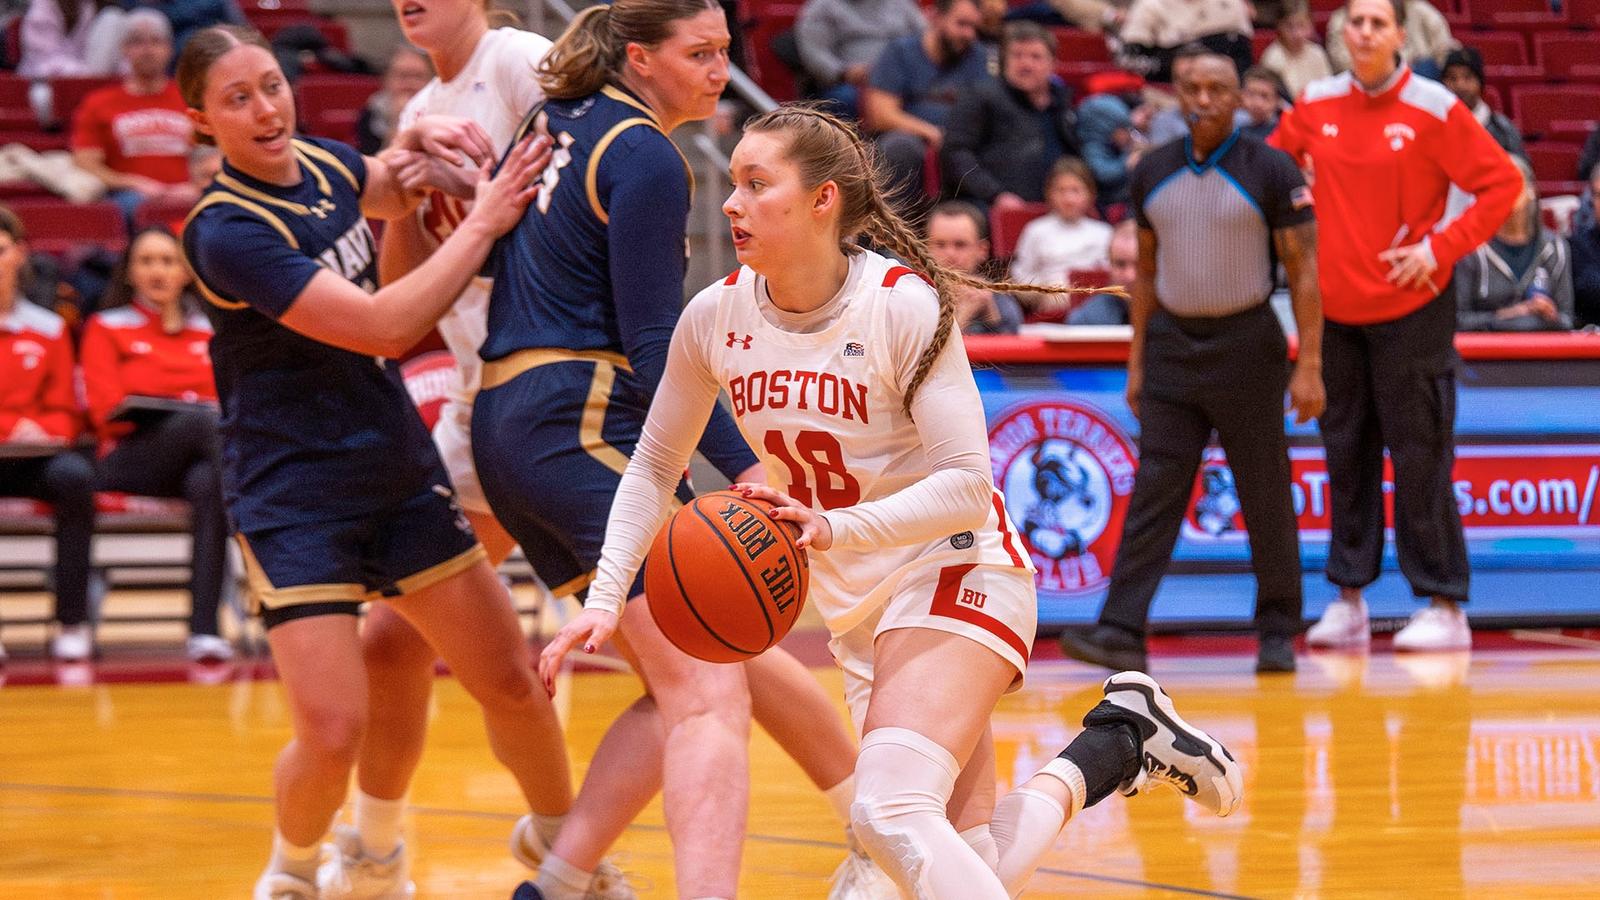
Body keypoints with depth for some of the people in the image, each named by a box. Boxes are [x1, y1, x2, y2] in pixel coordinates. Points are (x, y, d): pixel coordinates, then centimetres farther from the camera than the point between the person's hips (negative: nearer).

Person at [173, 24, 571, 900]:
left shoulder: (321, 164, 2)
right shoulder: (226, 233, -21)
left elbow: (393, 193, 28)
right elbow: (383, 328, -26)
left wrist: (421, 143, 5)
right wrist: (484, 222, -21)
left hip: (401, 472, 7)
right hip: (294, 498, -7)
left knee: (512, 685, 7)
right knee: (333, 731, -14)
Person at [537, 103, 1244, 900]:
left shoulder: (904, 305, -19)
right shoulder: (714, 318, -4)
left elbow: (968, 485, -20)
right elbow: (653, 469, 7)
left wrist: (837, 528, -35)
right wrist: (605, 596, -6)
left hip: (953, 570, -6)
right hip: (856, 607, 6)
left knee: (888, 812, -29)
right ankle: (1123, 743, 22)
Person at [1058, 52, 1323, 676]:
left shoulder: (1271, 172, -5)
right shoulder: (1153, 173, 8)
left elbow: (1303, 272, -6)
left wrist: (1309, 366, -11)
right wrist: (1137, 361, 11)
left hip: (1246, 344, -3)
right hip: (1171, 343, 3)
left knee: (1266, 495, 4)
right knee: (1153, 492, -5)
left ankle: (1278, 632, 15)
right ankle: (1122, 632, -11)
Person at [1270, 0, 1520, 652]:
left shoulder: (1434, 109, -8)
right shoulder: (1314, 106, 4)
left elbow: (1503, 183, -7)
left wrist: (1441, 249, -13)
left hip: (1410, 309, -4)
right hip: (1333, 307, 4)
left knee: (1418, 456, -4)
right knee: (1346, 452, 8)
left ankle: (1445, 608, 0)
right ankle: (1348, 598, 15)